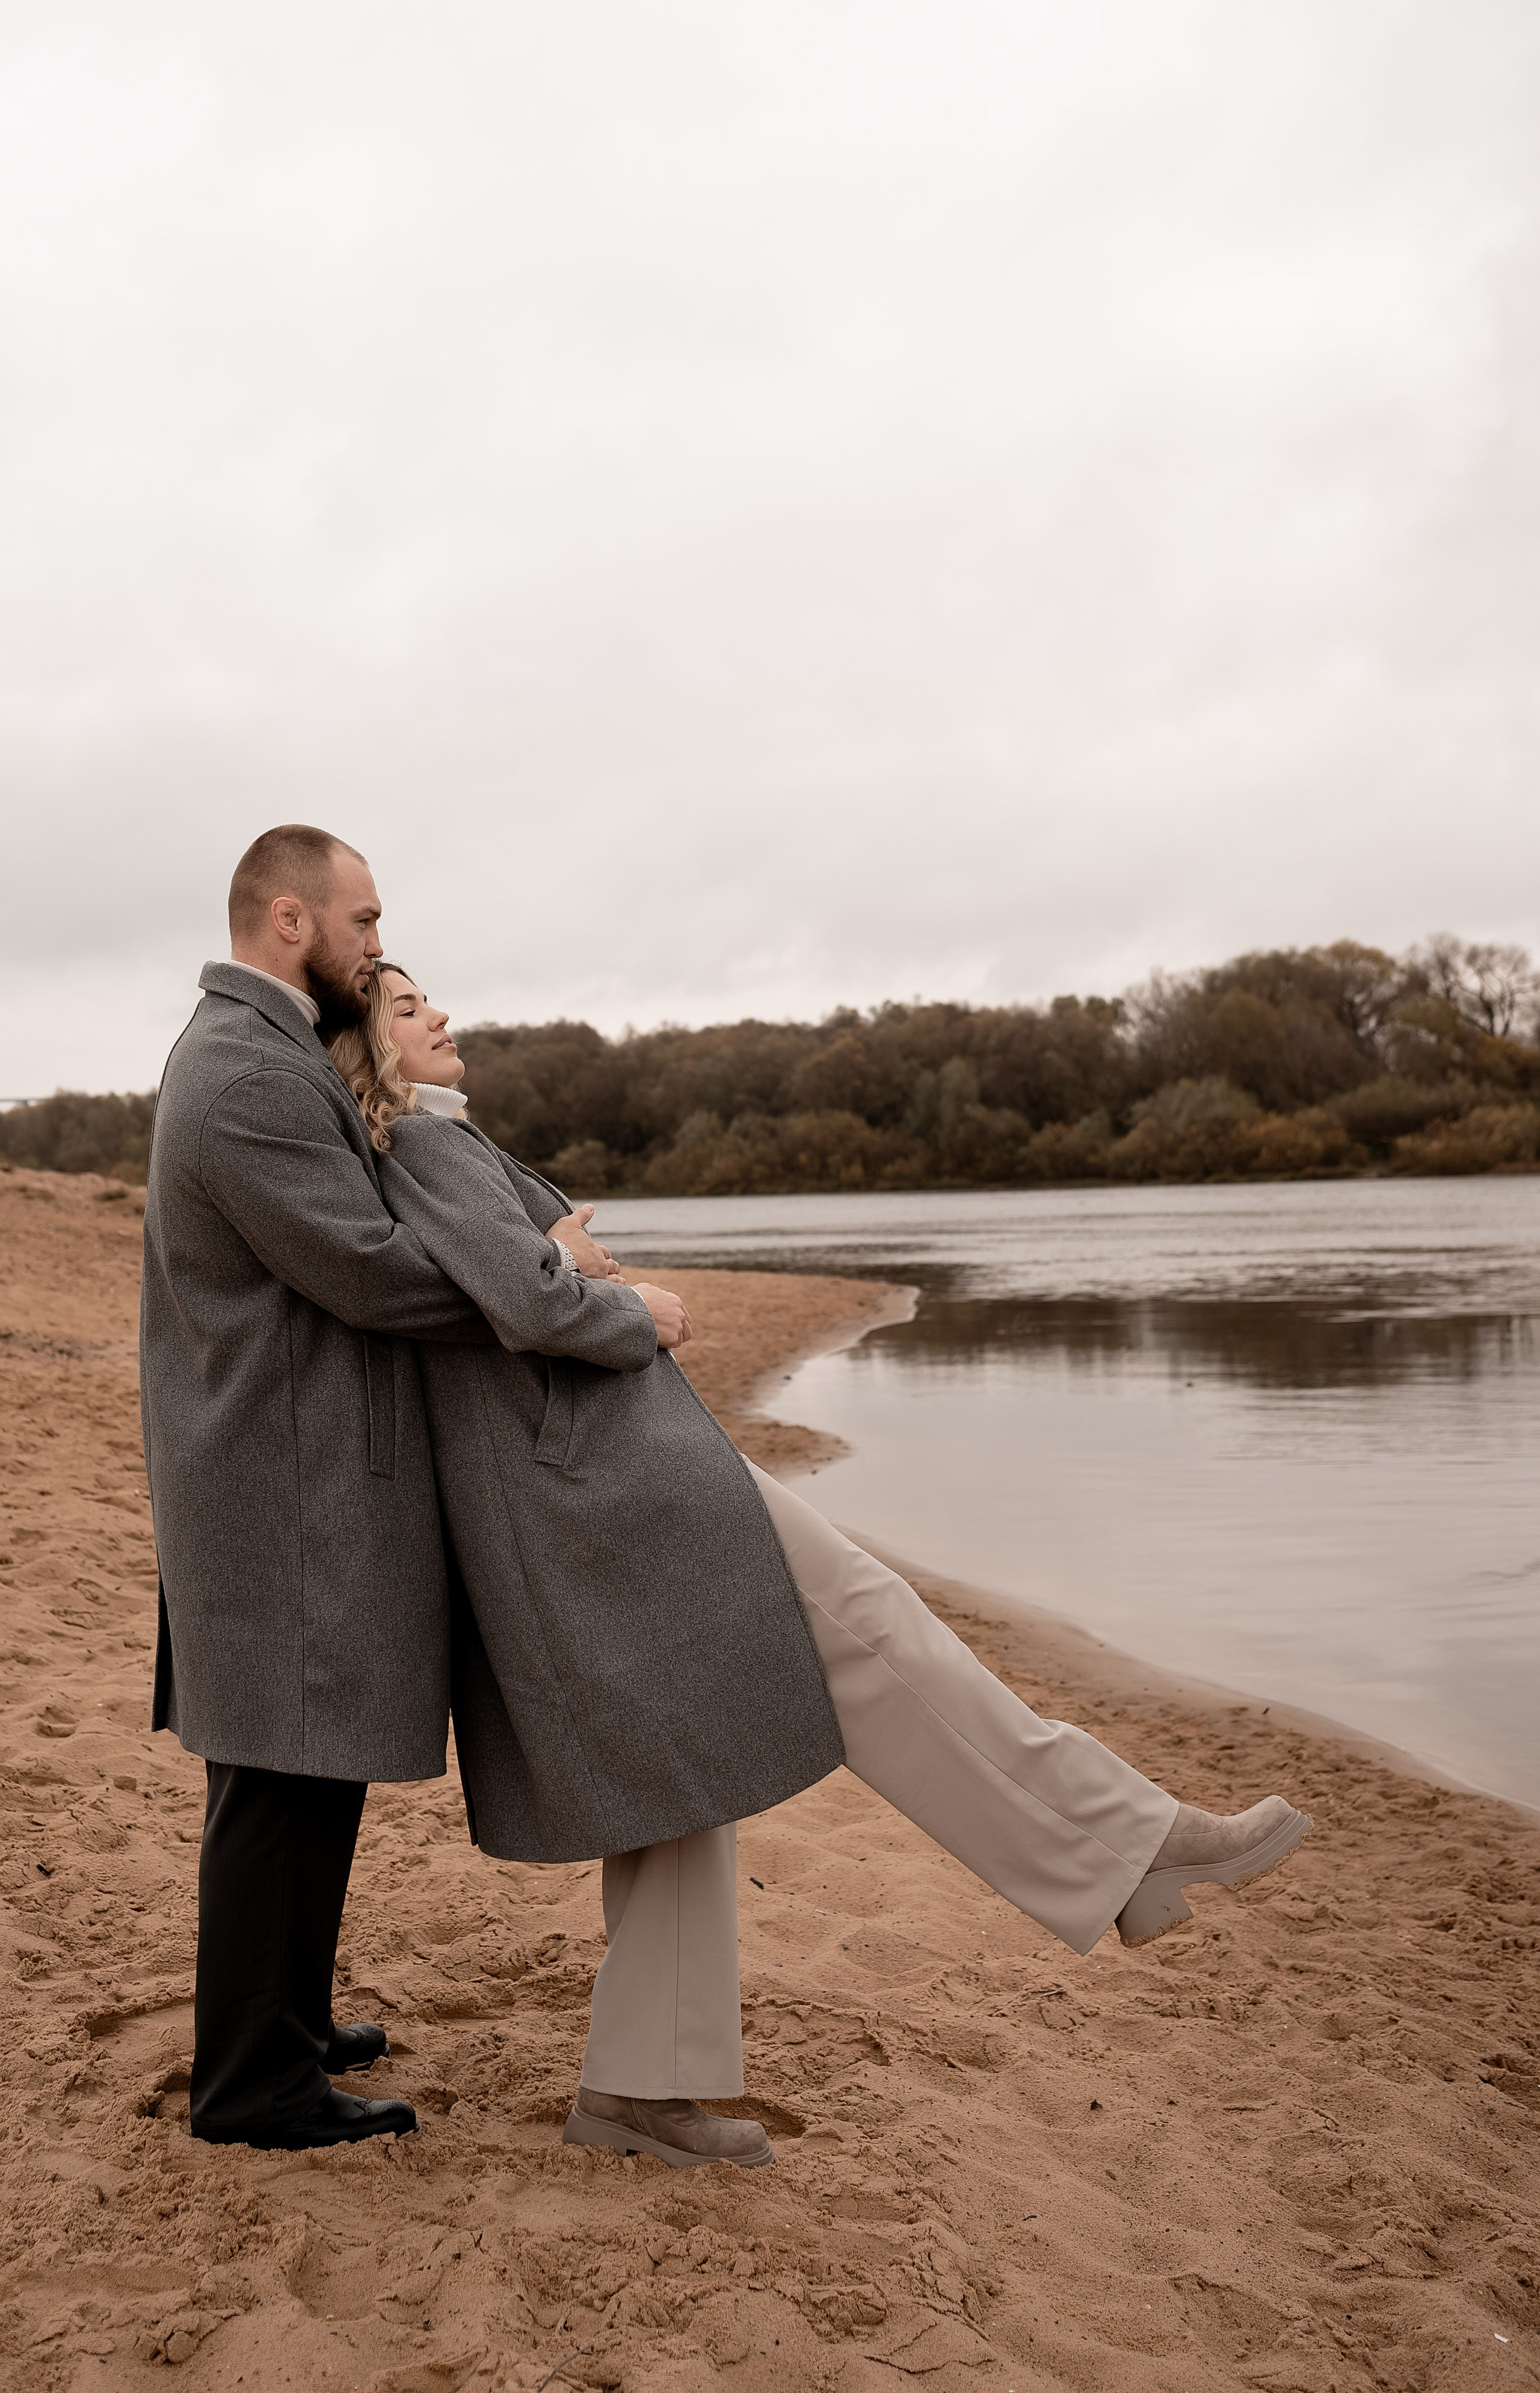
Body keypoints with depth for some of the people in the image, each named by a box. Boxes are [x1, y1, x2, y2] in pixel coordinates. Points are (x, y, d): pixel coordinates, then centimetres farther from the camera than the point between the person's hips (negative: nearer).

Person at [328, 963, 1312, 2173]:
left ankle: (636, 2084, 16)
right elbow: (531, 1301, -24)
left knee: (681, 1776, 12)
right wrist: (637, 1317, -7)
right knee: (864, 1633, -9)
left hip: (563, 1501, 11)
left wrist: (566, 1255, 3)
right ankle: (1119, 1843, -5)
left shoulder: (396, 1166, 22)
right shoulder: (431, 1143, -9)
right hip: (608, 1472, -11)